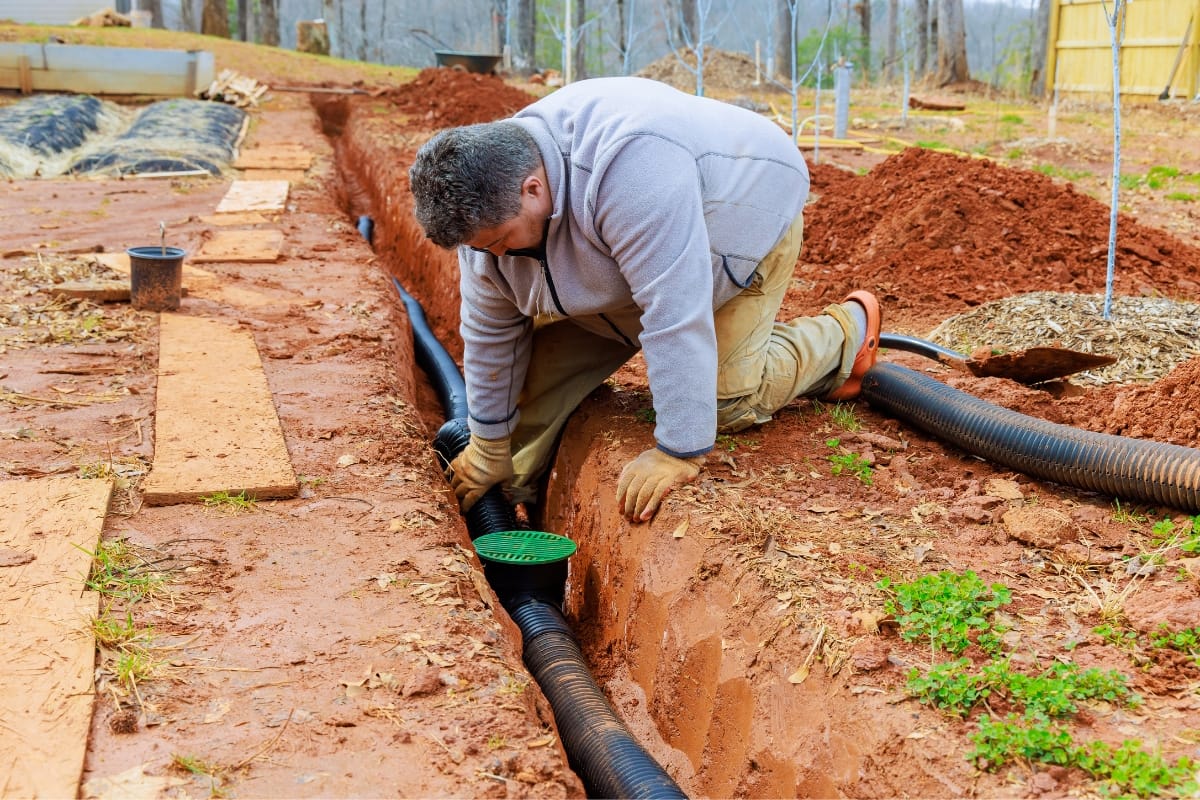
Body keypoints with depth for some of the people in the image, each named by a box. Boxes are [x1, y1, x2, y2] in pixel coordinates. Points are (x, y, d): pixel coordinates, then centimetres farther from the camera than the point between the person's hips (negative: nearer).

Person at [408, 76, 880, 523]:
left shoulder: (630, 167, -44)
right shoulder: (489, 199, -18)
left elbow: (676, 314, -44)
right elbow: (490, 329, -6)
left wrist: (678, 453, -40)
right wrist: (489, 445, 1)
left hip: (745, 220, -6)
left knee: (728, 402, -11)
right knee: (550, 354, -6)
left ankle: (847, 333, 11)